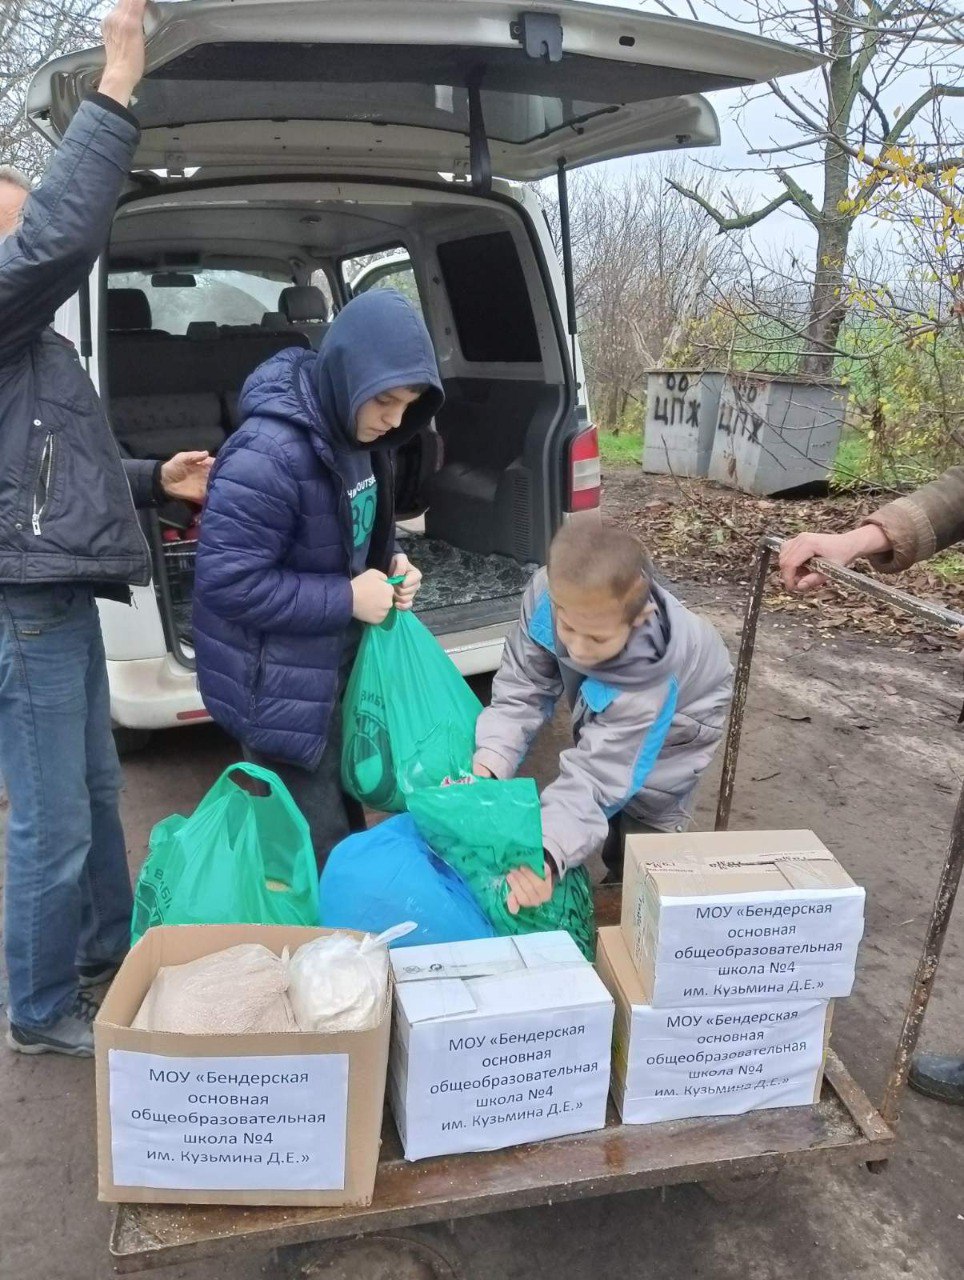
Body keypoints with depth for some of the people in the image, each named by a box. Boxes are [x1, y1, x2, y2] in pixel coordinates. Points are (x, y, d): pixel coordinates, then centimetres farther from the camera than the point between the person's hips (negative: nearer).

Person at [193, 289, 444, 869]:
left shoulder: (356, 435, 0)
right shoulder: (269, 453, -28)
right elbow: (227, 581, -26)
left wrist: (391, 563, -5)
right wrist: (346, 598, -24)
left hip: (334, 668, 8)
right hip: (277, 689, -8)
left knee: (346, 821, 23)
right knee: (320, 853, 4)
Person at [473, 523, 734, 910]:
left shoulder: (650, 673, -48)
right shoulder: (549, 593, -39)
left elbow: (593, 775, -47)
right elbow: (522, 690, -30)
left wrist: (546, 854, -64)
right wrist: (487, 766, -46)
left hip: (675, 716, -4)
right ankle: (617, 880, 43)